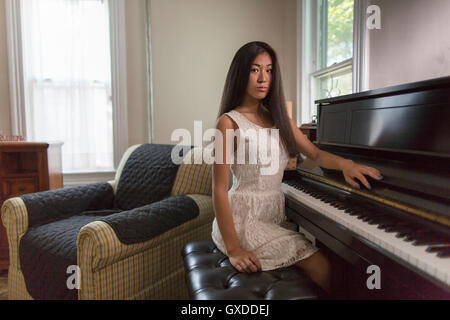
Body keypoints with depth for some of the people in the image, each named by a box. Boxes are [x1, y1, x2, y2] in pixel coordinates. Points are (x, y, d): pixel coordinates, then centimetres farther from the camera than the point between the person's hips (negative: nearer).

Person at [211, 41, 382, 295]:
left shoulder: (279, 119, 15)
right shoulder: (229, 122, -7)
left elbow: (316, 154, 7)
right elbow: (219, 189, -12)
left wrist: (344, 163, -17)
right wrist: (233, 249, -18)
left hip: (276, 217, 7)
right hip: (244, 219, -6)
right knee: (322, 268, -17)